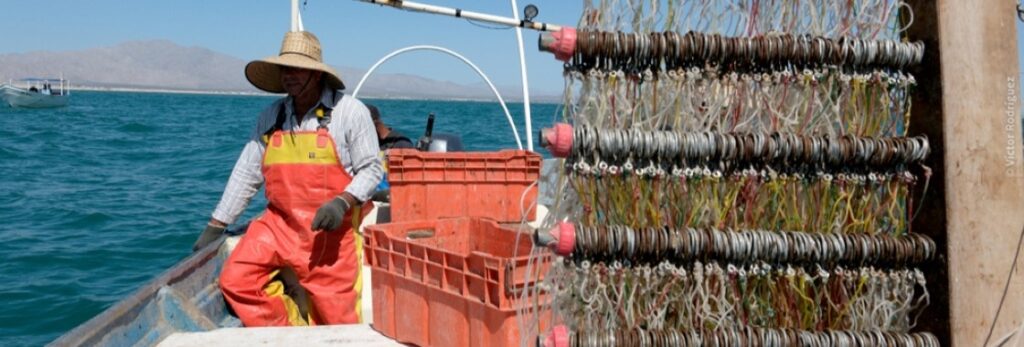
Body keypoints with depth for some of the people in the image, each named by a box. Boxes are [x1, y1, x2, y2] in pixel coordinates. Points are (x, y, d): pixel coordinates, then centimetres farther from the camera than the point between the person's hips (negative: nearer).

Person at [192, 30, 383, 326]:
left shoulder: (350, 112, -5)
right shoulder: (271, 117, 8)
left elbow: (371, 169, -4)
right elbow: (246, 174, 13)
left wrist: (342, 202, -22)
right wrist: (214, 227, 13)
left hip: (329, 231, -4)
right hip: (279, 225, 4)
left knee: (335, 318, -3)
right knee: (235, 281, -10)